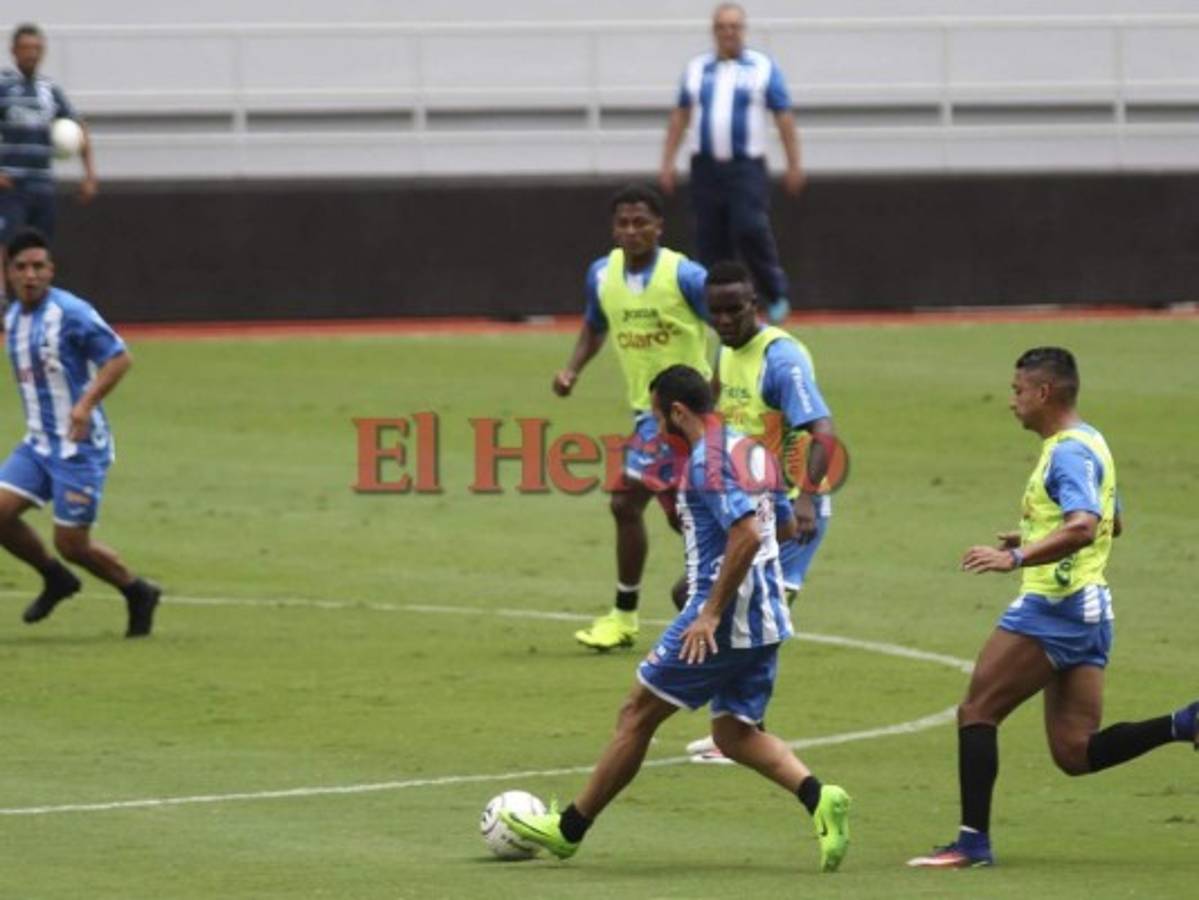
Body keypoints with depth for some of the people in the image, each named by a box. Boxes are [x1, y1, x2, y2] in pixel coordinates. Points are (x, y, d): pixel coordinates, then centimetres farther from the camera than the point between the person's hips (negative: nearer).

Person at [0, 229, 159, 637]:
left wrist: (86, 404, -27)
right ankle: (56, 579, 18)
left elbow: (119, 358, -17)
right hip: (38, 445, 7)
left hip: (79, 446, -7)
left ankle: (138, 593, 19)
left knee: (71, 544, -6)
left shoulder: (70, 313, -15)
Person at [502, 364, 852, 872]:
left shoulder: (707, 459, -15)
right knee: (734, 734, 12)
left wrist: (711, 614, -23)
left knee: (638, 713, 3)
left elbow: (746, 535, -26)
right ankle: (818, 797, -11)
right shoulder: (747, 449, 14)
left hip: (722, 620, -9)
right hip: (766, 622, 9)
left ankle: (568, 828, 13)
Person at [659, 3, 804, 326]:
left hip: (747, 166, -3)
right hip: (706, 166, 3)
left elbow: (784, 117, 3)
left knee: (750, 230, -19)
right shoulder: (696, 69, 13)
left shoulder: (763, 68, 4)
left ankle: (776, 294, -2)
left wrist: (794, 165, -3)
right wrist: (667, 163, 9)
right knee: (710, 239, 0)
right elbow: (680, 116, 16)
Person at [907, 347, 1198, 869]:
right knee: (1075, 753, 6)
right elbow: (1112, 524, 32)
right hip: (1086, 609, 10)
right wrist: (1034, 538, 30)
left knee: (977, 712, -4)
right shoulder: (1087, 444, 18)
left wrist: (1018, 557, -36)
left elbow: (1083, 527, -30)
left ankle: (973, 840, -6)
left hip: (1052, 609, -10)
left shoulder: (1068, 453, -14)